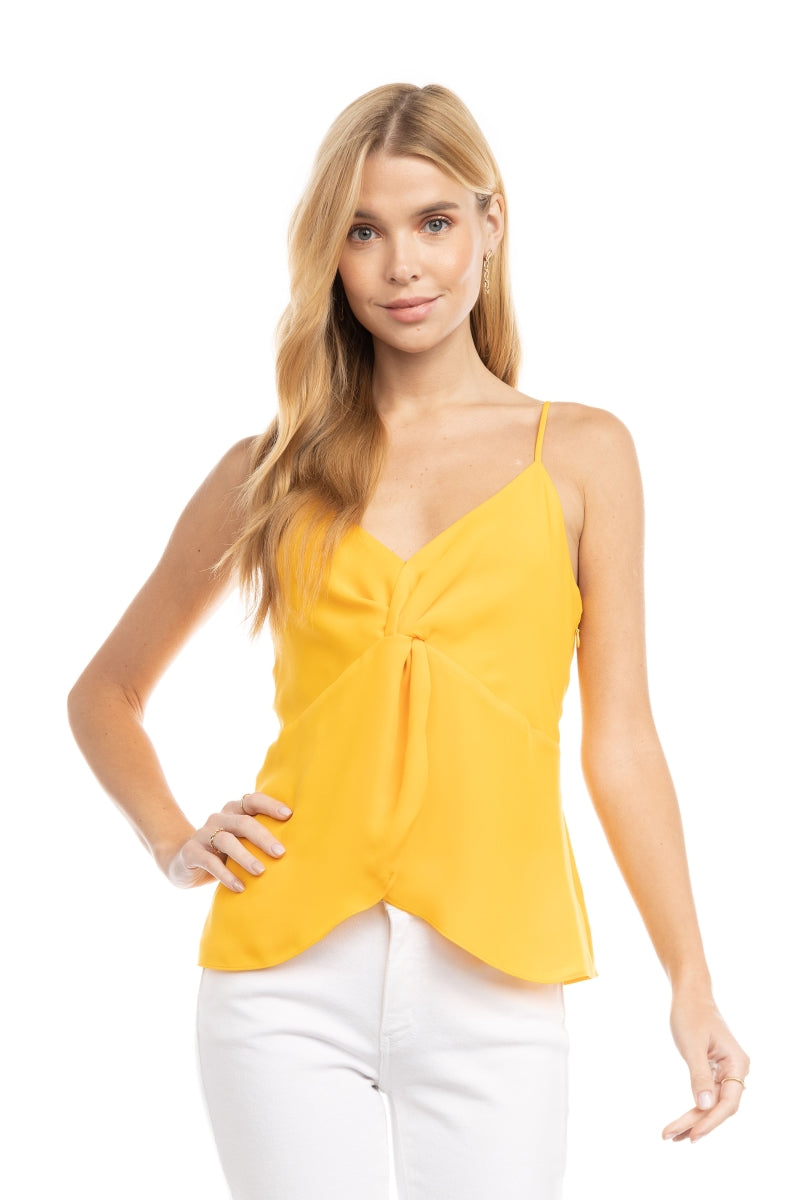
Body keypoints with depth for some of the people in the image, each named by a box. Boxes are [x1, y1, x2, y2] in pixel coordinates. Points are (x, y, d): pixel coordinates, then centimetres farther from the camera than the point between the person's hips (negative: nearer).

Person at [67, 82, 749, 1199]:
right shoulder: (272, 470, 9)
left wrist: (692, 983, 0)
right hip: (288, 978, 1)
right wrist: (174, 843, 4)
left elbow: (619, 739, 5)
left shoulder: (580, 453, 7)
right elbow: (105, 694, 20)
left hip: (493, 986, 0)